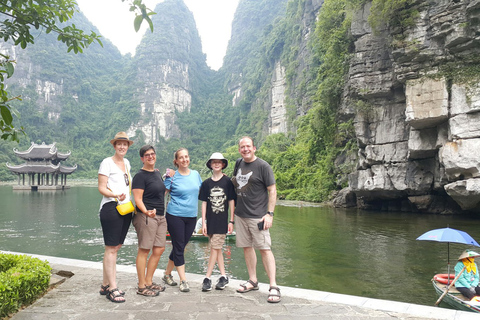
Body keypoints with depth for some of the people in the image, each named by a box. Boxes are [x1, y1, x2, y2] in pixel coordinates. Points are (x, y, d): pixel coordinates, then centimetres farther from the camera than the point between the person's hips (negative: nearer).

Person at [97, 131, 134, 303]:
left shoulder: (127, 163, 17)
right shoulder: (107, 162, -4)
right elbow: (101, 188, -9)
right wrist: (116, 195, -24)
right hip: (111, 208, -7)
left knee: (115, 248, 11)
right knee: (111, 249, -5)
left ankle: (105, 285, 21)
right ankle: (112, 288, 1)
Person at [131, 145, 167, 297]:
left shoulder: (157, 173, 16)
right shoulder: (140, 176, -9)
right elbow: (138, 199, -15)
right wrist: (146, 212, -31)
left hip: (160, 216, 8)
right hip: (146, 216, -8)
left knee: (159, 249, 10)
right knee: (144, 250, 0)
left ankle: (149, 282, 24)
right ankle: (142, 286, 11)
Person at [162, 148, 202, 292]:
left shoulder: (196, 174, 7)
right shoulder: (172, 177, -4)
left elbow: (201, 192, 19)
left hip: (191, 216, 5)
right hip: (175, 215, -4)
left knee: (180, 247, 12)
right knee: (179, 247, -2)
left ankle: (167, 274, 30)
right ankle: (183, 281, 6)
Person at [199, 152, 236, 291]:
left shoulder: (227, 182, -2)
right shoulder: (206, 183, 6)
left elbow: (231, 201, 0)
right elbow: (204, 203, 7)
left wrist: (231, 221, -2)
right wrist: (203, 222, 2)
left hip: (222, 220, -3)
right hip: (210, 221, 4)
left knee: (215, 248, -5)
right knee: (217, 249, 10)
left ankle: (207, 278, 3)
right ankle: (223, 277, 20)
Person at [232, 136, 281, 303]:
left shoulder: (263, 166, -7)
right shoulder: (238, 164, 11)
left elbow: (272, 190, -9)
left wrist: (269, 214, -16)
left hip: (257, 216, -6)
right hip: (240, 214, 7)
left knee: (265, 249, -7)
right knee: (247, 247, 12)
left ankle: (274, 287, -2)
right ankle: (252, 281, 26)